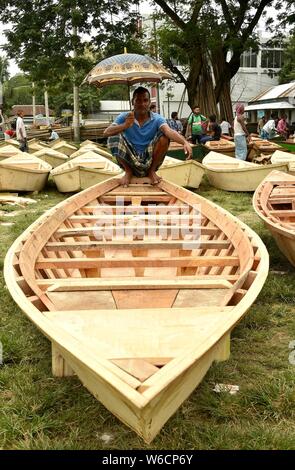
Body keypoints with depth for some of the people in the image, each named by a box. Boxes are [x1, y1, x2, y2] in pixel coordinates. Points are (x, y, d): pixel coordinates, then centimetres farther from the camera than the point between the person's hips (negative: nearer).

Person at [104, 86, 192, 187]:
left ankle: (152, 171, 0)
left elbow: (169, 131, -26)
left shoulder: (157, 119, -6)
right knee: (114, 138, -22)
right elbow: (106, 132, -18)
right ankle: (128, 172, 0)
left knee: (164, 136, -21)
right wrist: (125, 125, -36)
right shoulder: (124, 117, -4)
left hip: (149, 161, 0)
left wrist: (185, 142, -48)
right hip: (130, 161, 0)